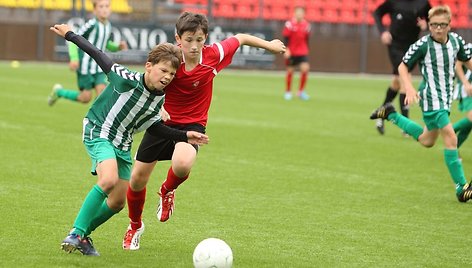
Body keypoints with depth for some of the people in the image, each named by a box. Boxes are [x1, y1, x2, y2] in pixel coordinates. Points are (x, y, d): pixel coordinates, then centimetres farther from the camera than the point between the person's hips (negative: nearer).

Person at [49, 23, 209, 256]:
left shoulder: (159, 97, -2)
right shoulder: (128, 80, -23)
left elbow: (153, 127, 13)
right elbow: (98, 56, -15)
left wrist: (185, 136, 6)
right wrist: (69, 35, -9)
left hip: (122, 144, 8)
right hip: (98, 132, -8)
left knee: (117, 202, 7)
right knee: (109, 179, -32)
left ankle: (82, 235, 26)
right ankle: (76, 233, -24)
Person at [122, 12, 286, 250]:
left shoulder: (213, 55, -17)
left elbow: (241, 38, 1)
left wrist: (269, 45, 14)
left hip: (192, 124, -1)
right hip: (162, 121, 1)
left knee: (182, 164, -33)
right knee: (137, 179, 3)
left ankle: (167, 191, 6)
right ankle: (135, 226, 34)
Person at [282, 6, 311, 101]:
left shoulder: (306, 25, 3)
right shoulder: (290, 24, -9)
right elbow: (286, 37, -9)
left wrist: (306, 50, 16)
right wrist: (286, 49, -16)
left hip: (302, 53, 3)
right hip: (291, 52, -3)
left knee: (305, 69, -13)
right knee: (290, 71, 5)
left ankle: (301, 91, 1)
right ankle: (288, 92, 21)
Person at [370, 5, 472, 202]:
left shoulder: (456, 41, -1)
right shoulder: (423, 45, -15)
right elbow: (403, 67, -5)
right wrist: (409, 88, -20)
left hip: (446, 97, 7)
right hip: (431, 98, -7)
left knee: (427, 141, 22)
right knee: (450, 138, -17)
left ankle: (391, 115, 39)